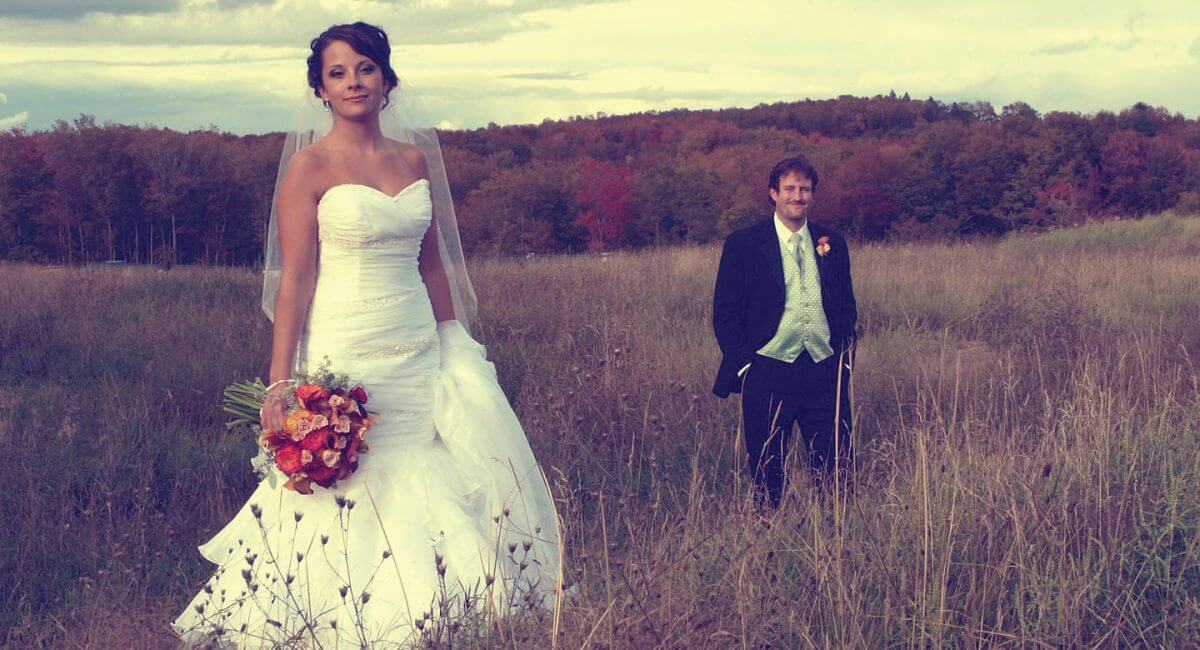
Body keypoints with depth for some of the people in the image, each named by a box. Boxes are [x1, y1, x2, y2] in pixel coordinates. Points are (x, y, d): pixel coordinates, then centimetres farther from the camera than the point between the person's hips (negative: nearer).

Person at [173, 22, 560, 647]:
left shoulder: (415, 159, 10)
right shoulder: (309, 165, -5)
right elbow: (294, 279, -9)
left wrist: (455, 349, 12)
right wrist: (280, 386, -14)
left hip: (421, 355, 5)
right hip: (344, 356, -5)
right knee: (350, 497, -3)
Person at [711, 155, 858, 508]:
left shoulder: (832, 243, 11)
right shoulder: (743, 244, 0)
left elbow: (847, 307, 18)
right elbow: (725, 313, 1)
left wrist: (846, 358, 9)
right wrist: (743, 365, -6)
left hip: (825, 371, 3)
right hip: (767, 371, -3)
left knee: (838, 471, 2)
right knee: (768, 475, 3)